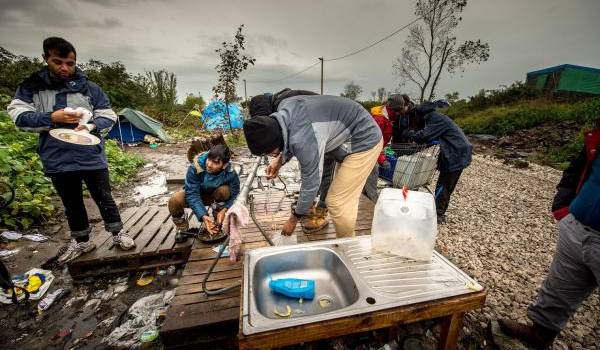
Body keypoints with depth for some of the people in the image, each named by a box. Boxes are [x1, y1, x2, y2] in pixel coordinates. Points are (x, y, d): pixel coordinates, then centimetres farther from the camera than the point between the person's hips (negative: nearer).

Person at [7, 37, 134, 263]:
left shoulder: (90, 88, 3)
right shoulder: (31, 87, 6)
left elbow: (108, 117, 3)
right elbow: (18, 116, 0)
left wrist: (92, 126, -16)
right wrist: (51, 118, -17)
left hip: (92, 157, -2)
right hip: (57, 160, 2)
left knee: (104, 199, 6)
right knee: (72, 205, 16)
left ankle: (118, 234, 23)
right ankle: (81, 242, 33)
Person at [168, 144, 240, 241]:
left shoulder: (231, 173, -30)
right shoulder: (195, 167, -34)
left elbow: (234, 194, -21)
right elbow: (192, 194, -32)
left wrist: (224, 210, -40)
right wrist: (203, 216, -44)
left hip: (214, 196, 0)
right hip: (196, 194, 0)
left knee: (224, 190, -33)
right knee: (174, 200, -29)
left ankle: (217, 223, -8)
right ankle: (182, 228, 2)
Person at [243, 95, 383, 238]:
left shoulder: (304, 140, -35)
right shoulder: (283, 108, -9)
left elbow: (311, 183, -23)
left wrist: (294, 219, -8)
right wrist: (279, 160, 0)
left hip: (364, 142, -9)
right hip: (348, 138, 9)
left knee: (337, 203, -8)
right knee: (343, 200, 15)